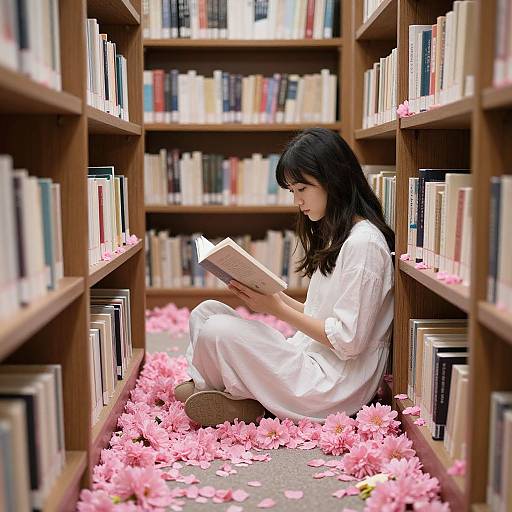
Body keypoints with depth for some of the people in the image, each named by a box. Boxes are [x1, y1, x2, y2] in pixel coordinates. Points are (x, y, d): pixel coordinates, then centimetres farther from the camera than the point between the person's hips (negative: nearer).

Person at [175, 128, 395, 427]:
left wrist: (278, 310, -16)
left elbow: (348, 341, -20)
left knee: (218, 330, -22)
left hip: (334, 385, -10)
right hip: (312, 360, 10)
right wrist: (275, 297, 0)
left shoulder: (364, 243, -16)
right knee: (206, 311, 2)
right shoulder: (333, 235, 15)